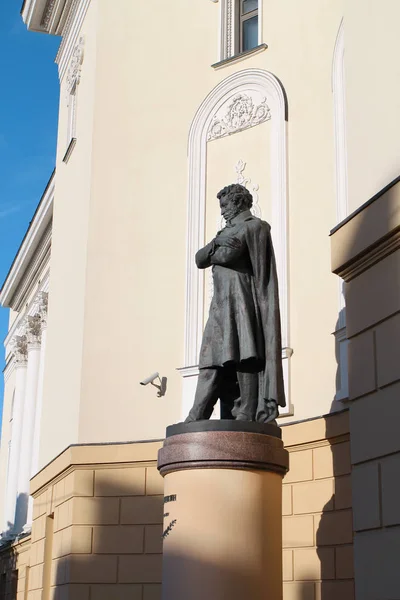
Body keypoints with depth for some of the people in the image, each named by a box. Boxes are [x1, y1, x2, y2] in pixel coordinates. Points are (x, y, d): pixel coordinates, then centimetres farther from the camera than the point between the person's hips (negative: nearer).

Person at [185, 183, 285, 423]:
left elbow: (229, 253, -10)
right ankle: (198, 419, -10)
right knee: (214, 363, -3)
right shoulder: (230, 230, 30)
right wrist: (218, 244, -1)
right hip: (223, 304, 7)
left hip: (240, 299, -7)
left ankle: (247, 415, -19)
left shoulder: (253, 225, 7)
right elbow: (200, 259, 15)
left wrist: (212, 251, 6)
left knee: (243, 358, -14)